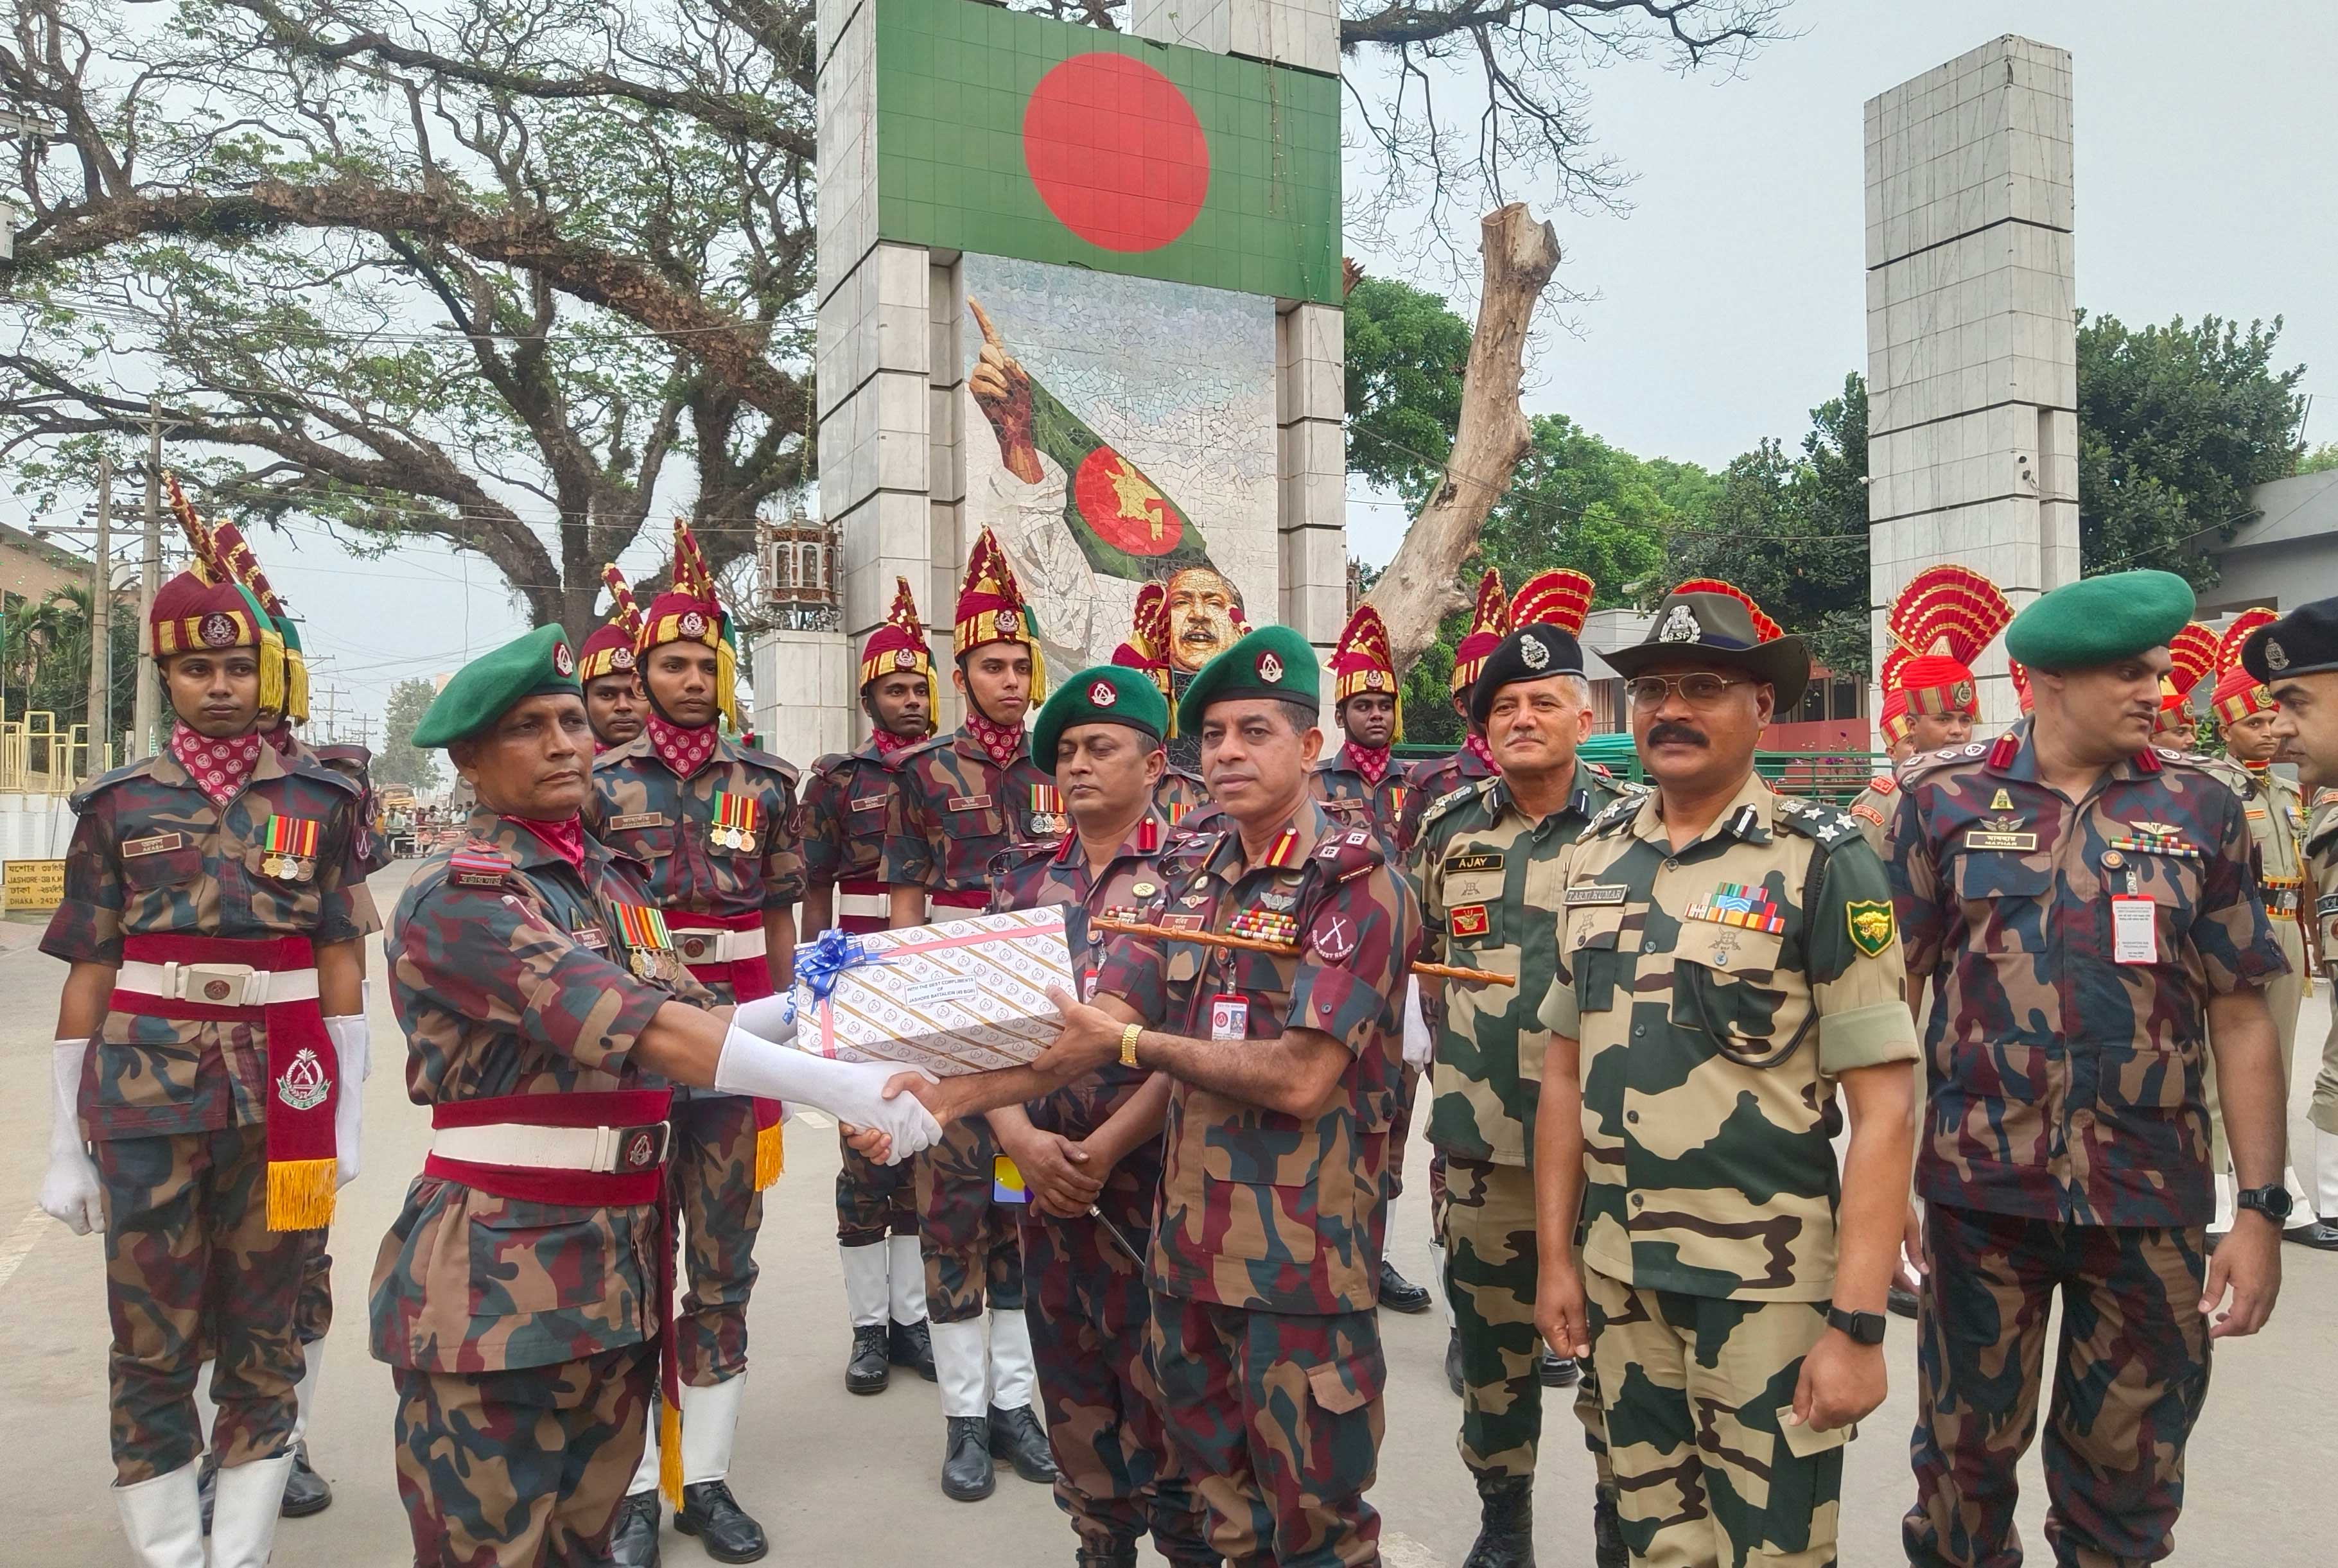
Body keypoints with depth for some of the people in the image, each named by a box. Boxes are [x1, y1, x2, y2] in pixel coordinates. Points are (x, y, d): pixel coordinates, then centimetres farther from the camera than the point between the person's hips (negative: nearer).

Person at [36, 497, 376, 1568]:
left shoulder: (319, 796, 3)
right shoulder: (120, 804, 4)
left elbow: (342, 962, 4)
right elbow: (87, 976, 4)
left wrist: (345, 1115, 1)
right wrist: (66, 1143, 2)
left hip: (283, 1097, 0)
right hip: (145, 1098, 0)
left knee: (264, 1339, 9)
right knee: (153, 1346, 7)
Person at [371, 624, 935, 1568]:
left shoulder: (615, 883, 11)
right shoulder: (455, 899, -15)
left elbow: (696, 1014, 6)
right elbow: (641, 1029, -27)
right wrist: (836, 1085, -34)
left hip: (619, 1266, 7)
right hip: (498, 1275, -7)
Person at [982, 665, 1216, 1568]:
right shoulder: (1024, 875, 8)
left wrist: (1103, 1150, -16)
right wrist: (1020, 1137, -12)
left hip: (1156, 1174, -4)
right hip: (1044, 1176, 5)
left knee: (1164, 1392, 5)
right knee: (1072, 1394, 16)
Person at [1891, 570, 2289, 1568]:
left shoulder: (2200, 809, 2)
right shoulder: (1944, 797, -2)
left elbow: (2241, 1017, 3)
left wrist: (2261, 1208, -1)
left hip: (2153, 1199, 1)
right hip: (1979, 1186, -1)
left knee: (2127, 1480, 15)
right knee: (1965, 1452, 13)